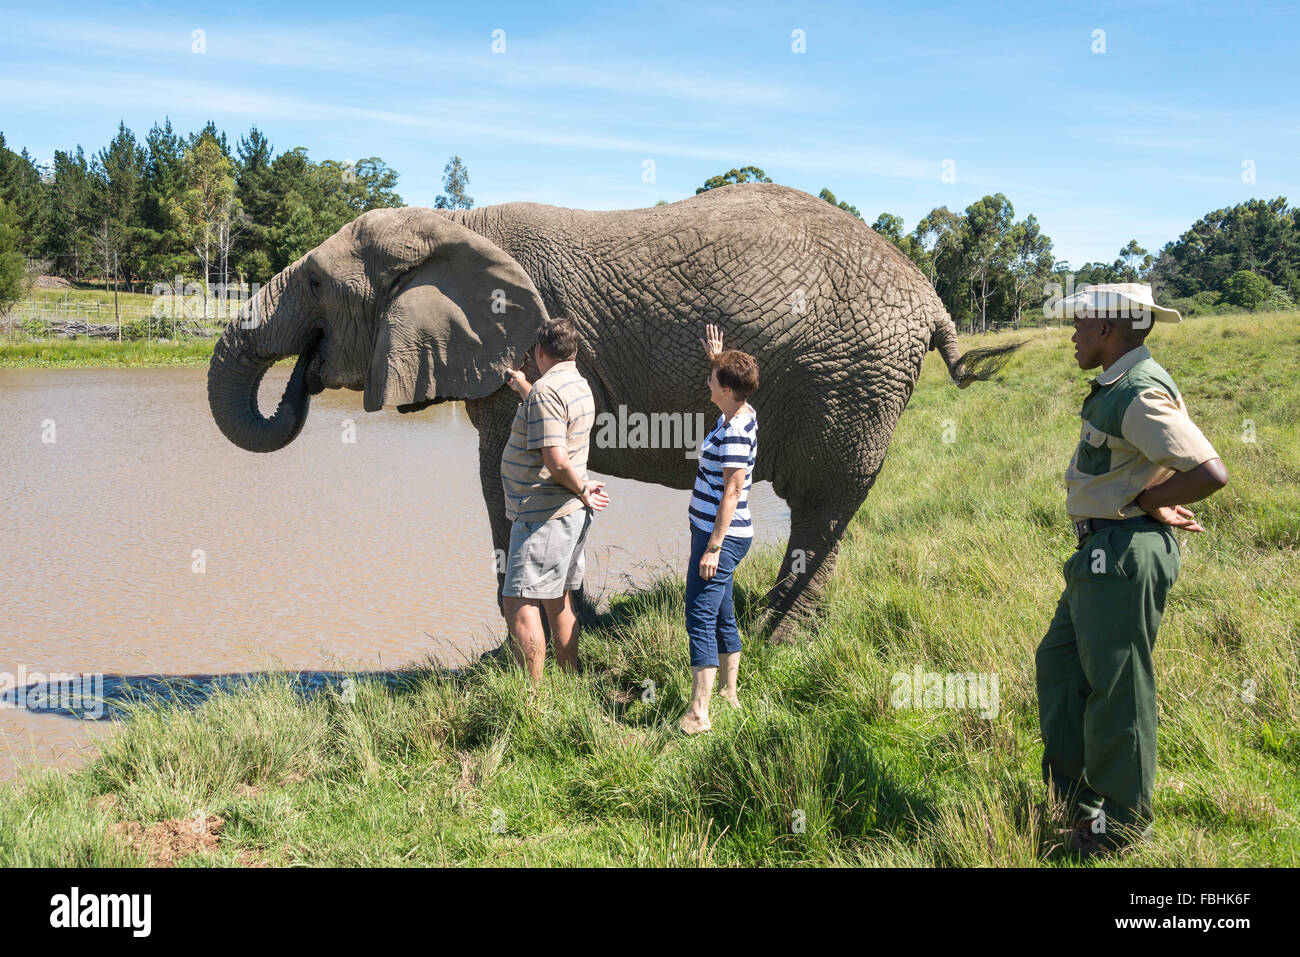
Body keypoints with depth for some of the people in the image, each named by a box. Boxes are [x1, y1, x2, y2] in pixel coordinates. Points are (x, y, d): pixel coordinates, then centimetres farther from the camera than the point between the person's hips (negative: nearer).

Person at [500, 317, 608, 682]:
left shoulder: (545, 391, -19)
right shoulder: (578, 384, 11)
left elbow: (556, 462, -27)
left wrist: (581, 489, -10)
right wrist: (521, 387, 49)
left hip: (544, 518, -10)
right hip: (572, 514, 10)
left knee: (519, 604, -8)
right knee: (559, 600, 17)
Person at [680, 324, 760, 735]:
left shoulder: (735, 433, -21)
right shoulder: (739, 414, 7)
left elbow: (732, 493, -23)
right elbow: (728, 378, 34)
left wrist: (713, 547, -23)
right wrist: (717, 358, 36)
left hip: (720, 537, -10)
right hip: (715, 532, 10)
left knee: (701, 618, -12)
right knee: (722, 615, 18)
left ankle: (698, 714, -13)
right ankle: (729, 694, 30)